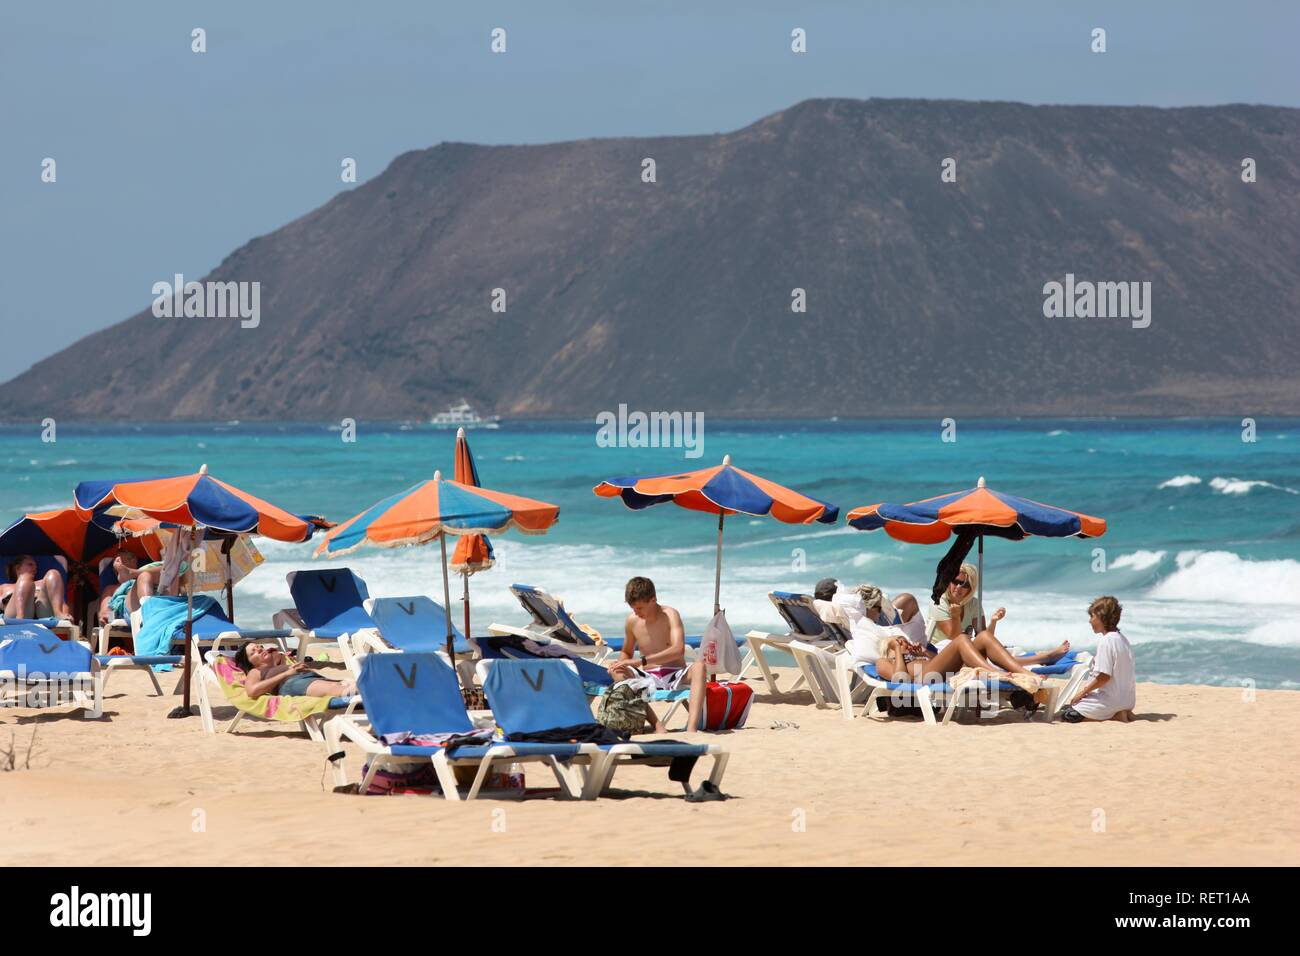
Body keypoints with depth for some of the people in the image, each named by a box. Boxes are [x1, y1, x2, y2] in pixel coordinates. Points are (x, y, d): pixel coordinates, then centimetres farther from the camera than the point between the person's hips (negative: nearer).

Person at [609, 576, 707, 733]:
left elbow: (678, 650, -25)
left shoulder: (670, 615, -8)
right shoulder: (632, 621, 4)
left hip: (676, 677, -3)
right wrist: (621, 662, -6)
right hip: (650, 679, 3)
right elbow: (627, 653, 21)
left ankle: (691, 727, -53)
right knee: (617, 672, -24)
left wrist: (642, 661, -32)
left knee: (699, 666, -34)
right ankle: (657, 725, -39)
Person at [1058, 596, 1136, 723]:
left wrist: (1083, 691, -8)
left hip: (1111, 700, -9)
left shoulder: (1105, 641, -18)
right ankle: (1117, 713, 5)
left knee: (1067, 715, -6)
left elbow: (1104, 676, -22)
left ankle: (1114, 716, -11)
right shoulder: (1122, 638, 10)